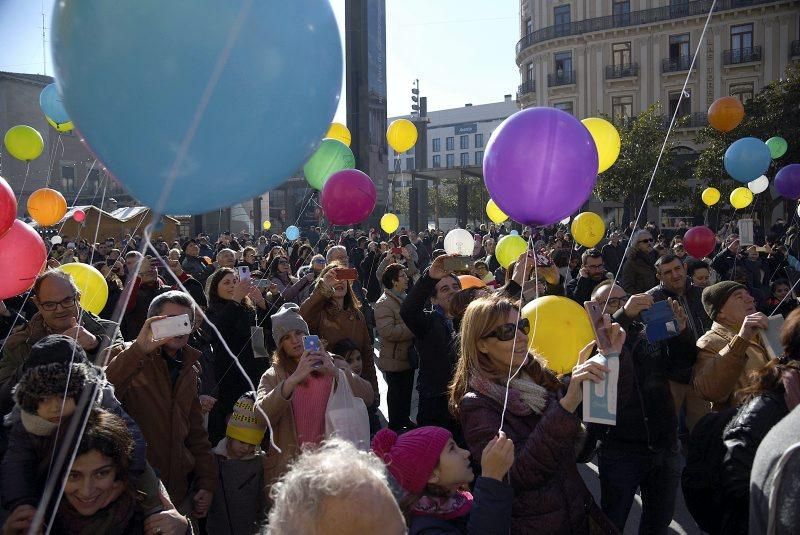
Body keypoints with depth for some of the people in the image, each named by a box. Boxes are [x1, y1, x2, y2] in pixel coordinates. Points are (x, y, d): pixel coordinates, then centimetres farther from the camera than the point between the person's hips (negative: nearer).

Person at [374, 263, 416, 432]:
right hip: (395, 359, -9)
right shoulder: (384, 304, -19)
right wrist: (412, 329, -25)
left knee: (407, 390, 21)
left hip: (408, 355, 9)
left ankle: (405, 418, 38)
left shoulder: (405, 299, 11)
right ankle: (394, 426, 18)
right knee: (396, 393, 4)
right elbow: (388, 331, -30)